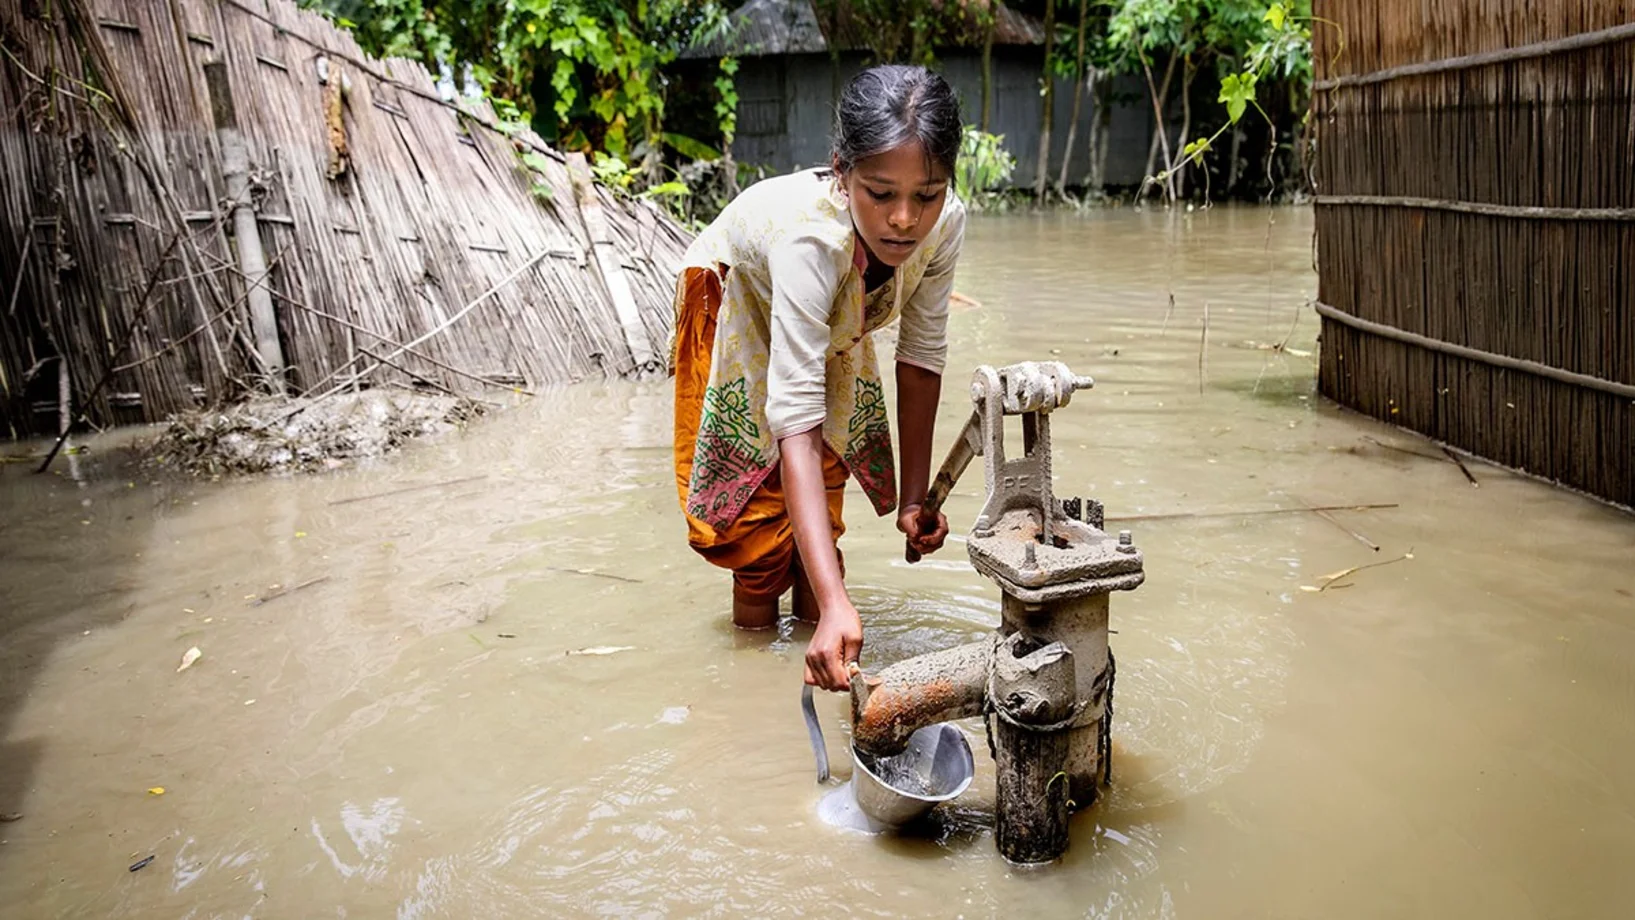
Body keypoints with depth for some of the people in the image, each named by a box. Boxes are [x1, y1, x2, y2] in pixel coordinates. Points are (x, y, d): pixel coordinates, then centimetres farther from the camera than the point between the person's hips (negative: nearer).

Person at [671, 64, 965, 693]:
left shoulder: (945, 223, -33)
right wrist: (837, 606, -59)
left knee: (827, 474, 6)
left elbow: (921, 353, -17)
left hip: (834, 313, 4)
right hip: (737, 299, -4)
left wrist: (914, 494, -18)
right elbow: (795, 424, -52)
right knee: (758, 479, 1)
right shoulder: (810, 235, -48)